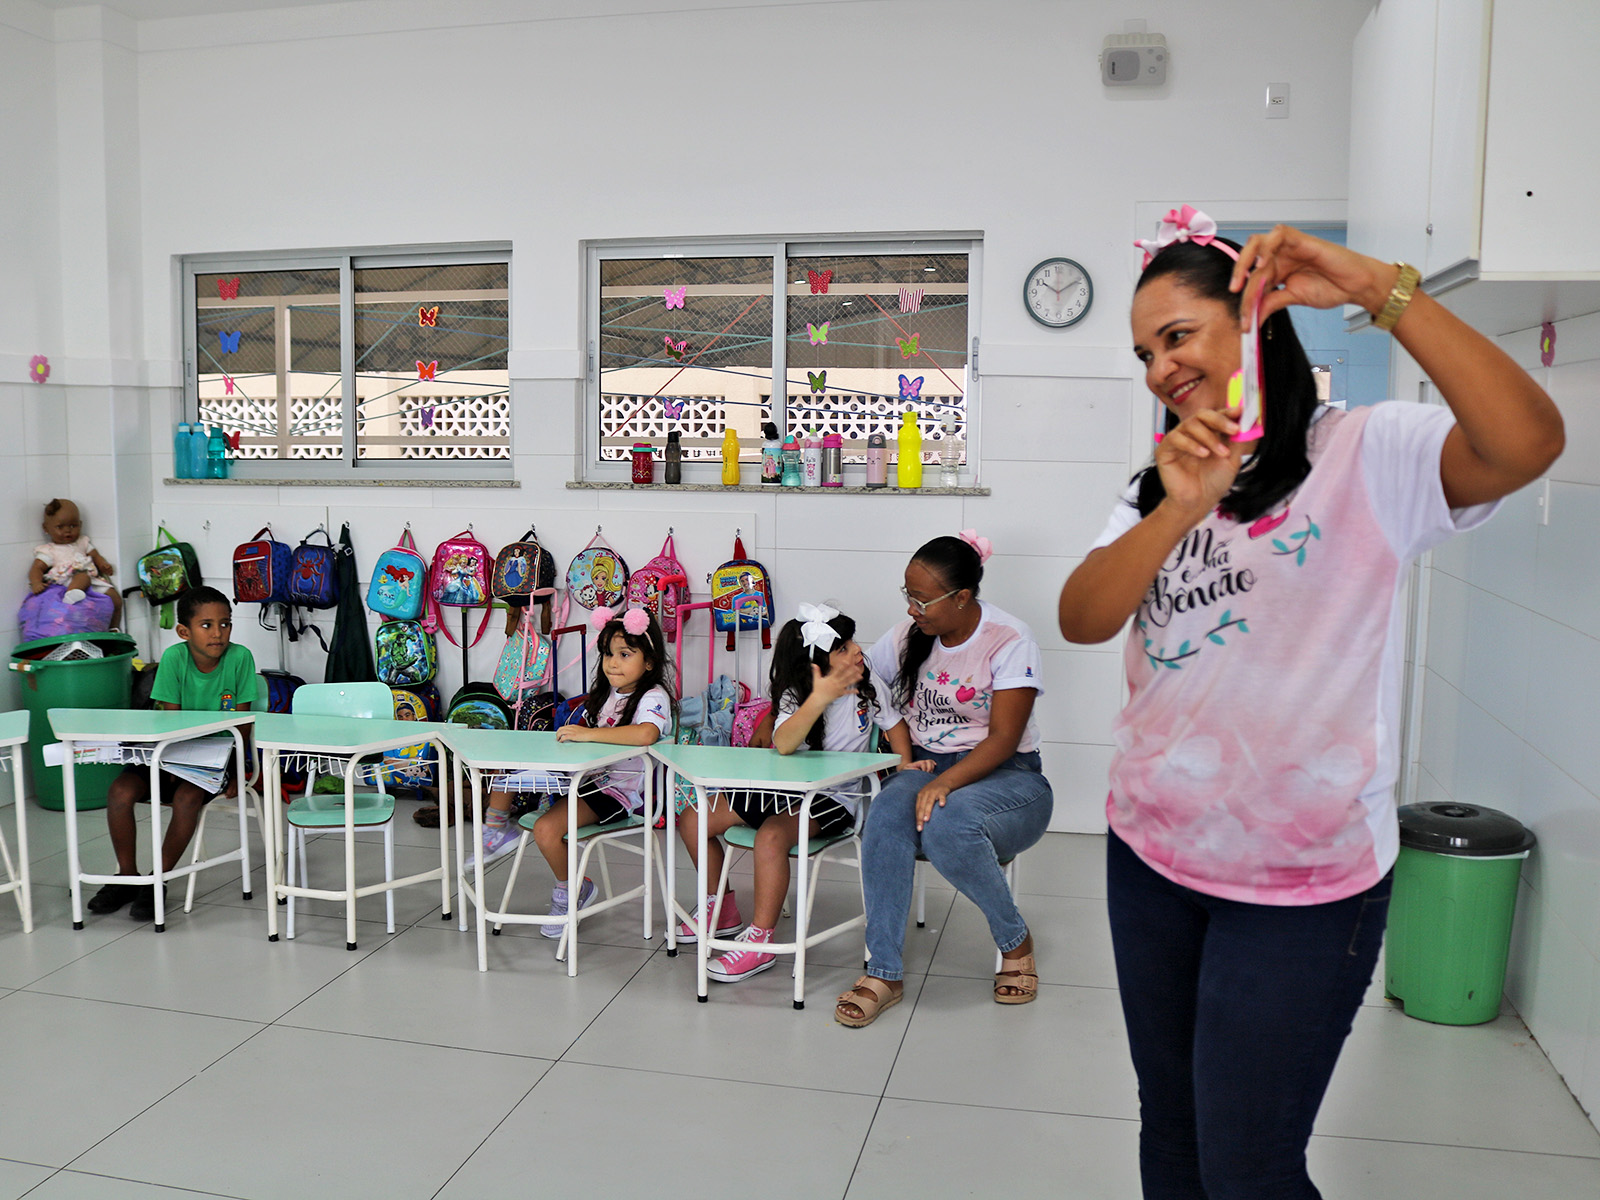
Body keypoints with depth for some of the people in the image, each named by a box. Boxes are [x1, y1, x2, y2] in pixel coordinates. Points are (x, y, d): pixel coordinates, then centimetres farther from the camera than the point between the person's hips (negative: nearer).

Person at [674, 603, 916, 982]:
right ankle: (723, 909, 18)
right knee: (692, 820, -1)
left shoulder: (868, 684, -6)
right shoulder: (794, 694, -11)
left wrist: (905, 763, -7)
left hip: (835, 797, -3)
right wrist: (819, 699, -43)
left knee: (772, 836, -33)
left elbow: (894, 724, 12)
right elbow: (784, 744, -31)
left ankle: (760, 941, -19)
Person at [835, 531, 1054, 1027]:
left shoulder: (1009, 641, -9)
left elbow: (1003, 740, -15)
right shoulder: (910, 637, 8)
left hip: (1005, 777, -4)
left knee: (946, 823, -38)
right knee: (886, 816, -31)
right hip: (926, 767, 4)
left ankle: (1015, 940, -10)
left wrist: (945, 782, -30)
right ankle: (883, 973, -25)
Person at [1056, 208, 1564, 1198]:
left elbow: (1527, 442, -29)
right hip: (1151, 856, 6)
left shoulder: (1369, 455, -8)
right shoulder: (1163, 484, 11)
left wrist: (1380, 289, -30)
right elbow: (1081, 620, -6)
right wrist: (1178, 513, -22)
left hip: (1302, 885, -6)